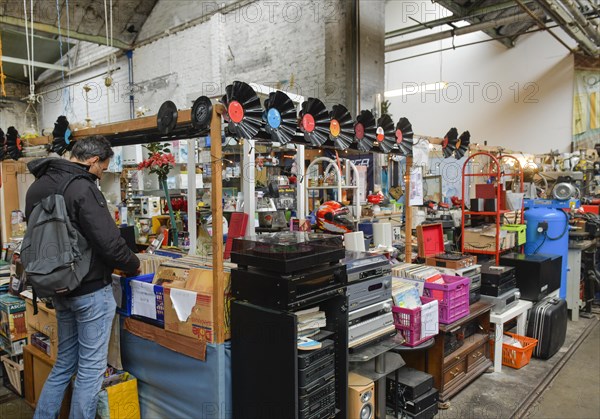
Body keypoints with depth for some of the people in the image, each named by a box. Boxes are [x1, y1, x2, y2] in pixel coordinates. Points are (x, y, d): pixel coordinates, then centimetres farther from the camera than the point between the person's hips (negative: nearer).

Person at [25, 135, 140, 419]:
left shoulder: (37, 186, 9)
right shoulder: (82, 188, -20)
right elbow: (109, 242, -23)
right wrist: (134, 265, -5)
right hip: (91, 289, -8)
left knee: (65, 362, 22)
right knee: (91, 367, 6)